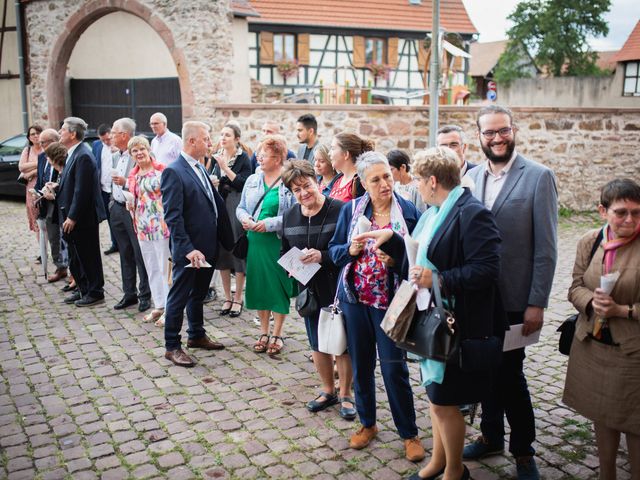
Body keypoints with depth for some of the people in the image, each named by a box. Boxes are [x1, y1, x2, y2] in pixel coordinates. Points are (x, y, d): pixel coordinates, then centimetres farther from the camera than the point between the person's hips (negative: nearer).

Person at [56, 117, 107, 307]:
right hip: (73, 218, 10)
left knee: (88, 256, 2)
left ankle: (95, 293, 13)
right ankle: (83, 290, 29)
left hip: (83, 219, -10)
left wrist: (72, 217, -21)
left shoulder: (83, 156, -19)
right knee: (76, 257, 17)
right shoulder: (74, 154, 11)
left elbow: (82, 191, -22)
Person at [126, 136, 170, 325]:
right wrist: (130, 204, 6)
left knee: (164, 267, -3)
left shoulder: (162, 170, -7)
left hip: (161, 224, -7)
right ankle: (159, 306, 24)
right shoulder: (132, 176, 13)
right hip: (143, 227, 7)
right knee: (151, 268, 13)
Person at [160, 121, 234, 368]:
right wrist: (188, 249, -25)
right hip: (189, 250, -8)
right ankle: (172, 347, 16)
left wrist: (226, 240, 9)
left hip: (208, 247, 8)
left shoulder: (201, 169, 11)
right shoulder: (173, 172, -16)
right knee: (179, 297, 4)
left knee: (199, 294, 21)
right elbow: (172, 216, -21)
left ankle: (196, 335, 36)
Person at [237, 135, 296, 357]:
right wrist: (244, 218, -5)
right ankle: (264, 332, 26)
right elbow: (241, 207, 16)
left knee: (279, 288, 4)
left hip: (279, 243, -5)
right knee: (258, 286, 11)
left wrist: (269, 224, -19)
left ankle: (277, 335, 19)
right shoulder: (252, 180, 9)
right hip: (255, 241, 5)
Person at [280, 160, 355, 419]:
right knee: (317, 344, 17)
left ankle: (345, 395, 25)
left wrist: (323, 256, -25)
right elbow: (284, 252, 17)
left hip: (337, 289, -5)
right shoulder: (290, 216, 5)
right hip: (309, 289, 6)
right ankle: (328, 390, 37)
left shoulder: (339, 210, -15)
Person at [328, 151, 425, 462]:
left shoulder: (408, 211, -5)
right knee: (361, 365, 13)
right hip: (355, 299, 3)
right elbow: (334, 250, 7)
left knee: (394, 369, 0)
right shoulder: (351, 210, 2)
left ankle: (409, 434, 18)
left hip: (390, 301, -2)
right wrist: (351, 250, -14)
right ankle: (367, 424, 32)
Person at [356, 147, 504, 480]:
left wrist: (438, 280, -27)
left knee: (443, 401, 3)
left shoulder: (472, 214, -20)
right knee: (435, 394, 20)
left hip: (457, 325, -9)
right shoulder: (435, 212, 10)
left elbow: (486, 269, -26)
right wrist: (390, 239, 7)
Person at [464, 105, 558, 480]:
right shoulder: (472, 177, 5)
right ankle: (491, 436, 35)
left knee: (510, 373, 5)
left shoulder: (538, 177, -9)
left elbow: (546, 248, -11)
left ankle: (523, 450, 26)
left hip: (513, 299, -4)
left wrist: (537, 303, -13)